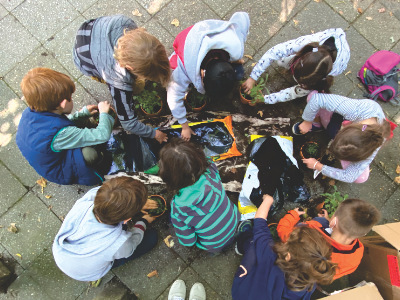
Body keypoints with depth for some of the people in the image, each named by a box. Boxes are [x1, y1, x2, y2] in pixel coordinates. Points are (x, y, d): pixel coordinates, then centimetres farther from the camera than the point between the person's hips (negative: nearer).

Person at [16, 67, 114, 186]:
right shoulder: (60, 134, -40)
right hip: (61, 174, -8)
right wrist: (103, 113, -18)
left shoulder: (29, 113, -15)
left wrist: (83, 113, 7)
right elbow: (102, 135, -37)